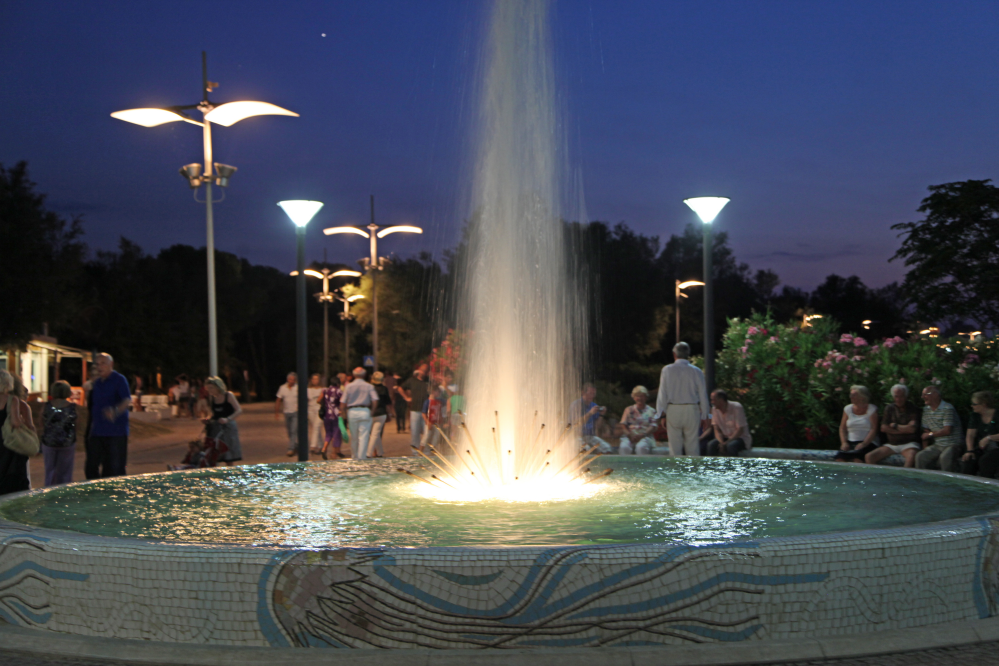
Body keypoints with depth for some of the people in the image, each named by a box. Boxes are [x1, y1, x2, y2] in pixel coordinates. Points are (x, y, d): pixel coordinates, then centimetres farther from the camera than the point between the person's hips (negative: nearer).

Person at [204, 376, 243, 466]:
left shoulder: (229, 395, -5)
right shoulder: (211, 397, 7)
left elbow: (239, 410, -13)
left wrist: (227, 419, -26)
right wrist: (208, 419, -4)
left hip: (228, 426, -3)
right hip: (215, 427, 4)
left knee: (229, 459, 1)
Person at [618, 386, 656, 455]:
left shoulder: (651, 411, 13)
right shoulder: (629, 409, 18)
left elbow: (653, 427, 2)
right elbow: (623, 424, 10)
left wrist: (641, 435, -15)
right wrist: (629, 434, -10)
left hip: (644, 437, -1)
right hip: (630, 437, 1)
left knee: (641, 447, -38)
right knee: (624, 447, -34)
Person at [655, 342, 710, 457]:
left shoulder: (667, 370, -2)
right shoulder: (696, 371, 0)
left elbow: (662, 394, 0)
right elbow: (703, 395, 3)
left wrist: (663, 414, 7)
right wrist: (704, 416, 12)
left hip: (673, 410, -1)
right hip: (692, 410, 1)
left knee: (675, 447, 4)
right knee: (692, 445, 5)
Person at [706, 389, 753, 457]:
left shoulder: (736, 407, -15)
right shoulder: (714, 409, 0)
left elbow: (740, 430, -16)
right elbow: (716, 430, 2)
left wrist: (726, 443, -24)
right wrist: (721, 443, -18)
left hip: (741, 438, -4)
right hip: (725, 438, 4)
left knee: (731, 446, -37)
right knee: (711, 445, -25)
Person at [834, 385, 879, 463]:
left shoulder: (872, 409, 2)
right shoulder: (848, 409, 15)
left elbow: (874, 429, -6)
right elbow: (842, 428, 14)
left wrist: (863, 444, -18)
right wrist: (844, 443, -4)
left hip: (868, 443, -3)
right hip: (850, 442, 3)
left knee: (857, 458, -35)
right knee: (839, 458, -28)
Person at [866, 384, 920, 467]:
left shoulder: (912, 409, 0)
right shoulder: (889, 409, 12)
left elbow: (912, 429, -12)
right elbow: (883, 428, 3)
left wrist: (895, 426, 1)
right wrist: (904, 430, -4)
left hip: (908, 443, -5)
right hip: (892, 444, 5)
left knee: (911, 457, -40)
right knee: (869, 457, -15)